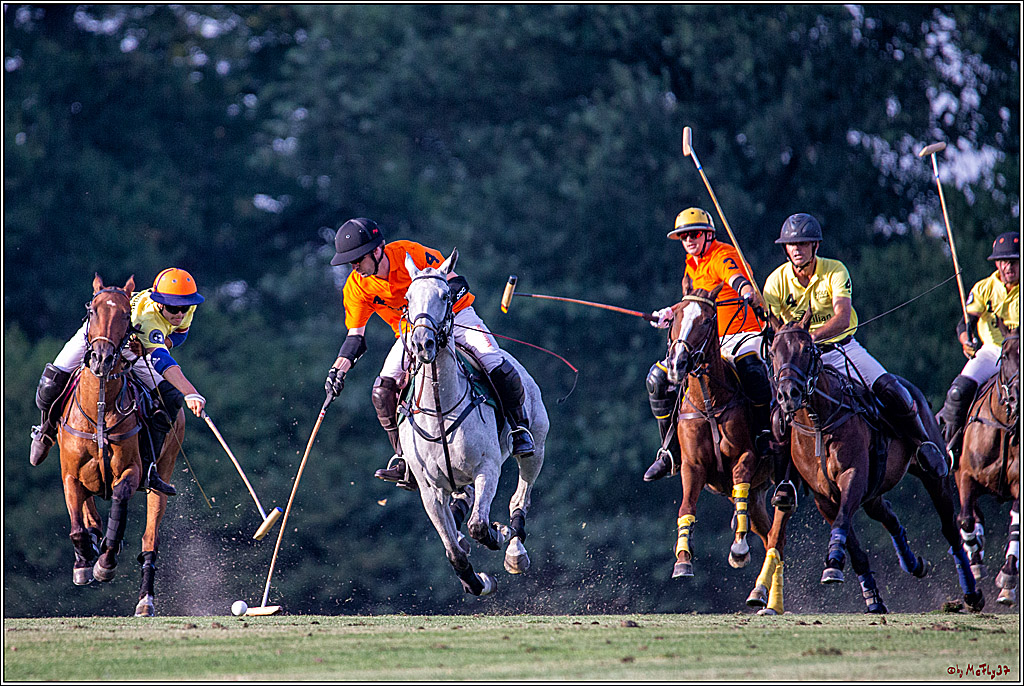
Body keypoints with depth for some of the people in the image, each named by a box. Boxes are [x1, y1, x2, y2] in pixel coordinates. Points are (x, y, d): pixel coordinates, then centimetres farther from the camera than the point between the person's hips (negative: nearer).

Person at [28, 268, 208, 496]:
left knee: (171, 398, -15)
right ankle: (47, 430, 15)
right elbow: (163, 361, -59)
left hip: (133, 351, 6)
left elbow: (178, 333, 2)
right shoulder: (147, 318, -46)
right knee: (51, 388, -22)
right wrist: (191, 394, -73)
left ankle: (145, 470, -11)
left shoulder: (188, 309, -21)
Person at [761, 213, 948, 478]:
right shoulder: (777, 281, -6)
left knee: (889, 389, -19)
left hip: (843, 347, -1)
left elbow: (842, 318, -26)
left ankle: (922, 441, 4)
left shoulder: (834, 271, -10)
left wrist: (813, 335, -45)